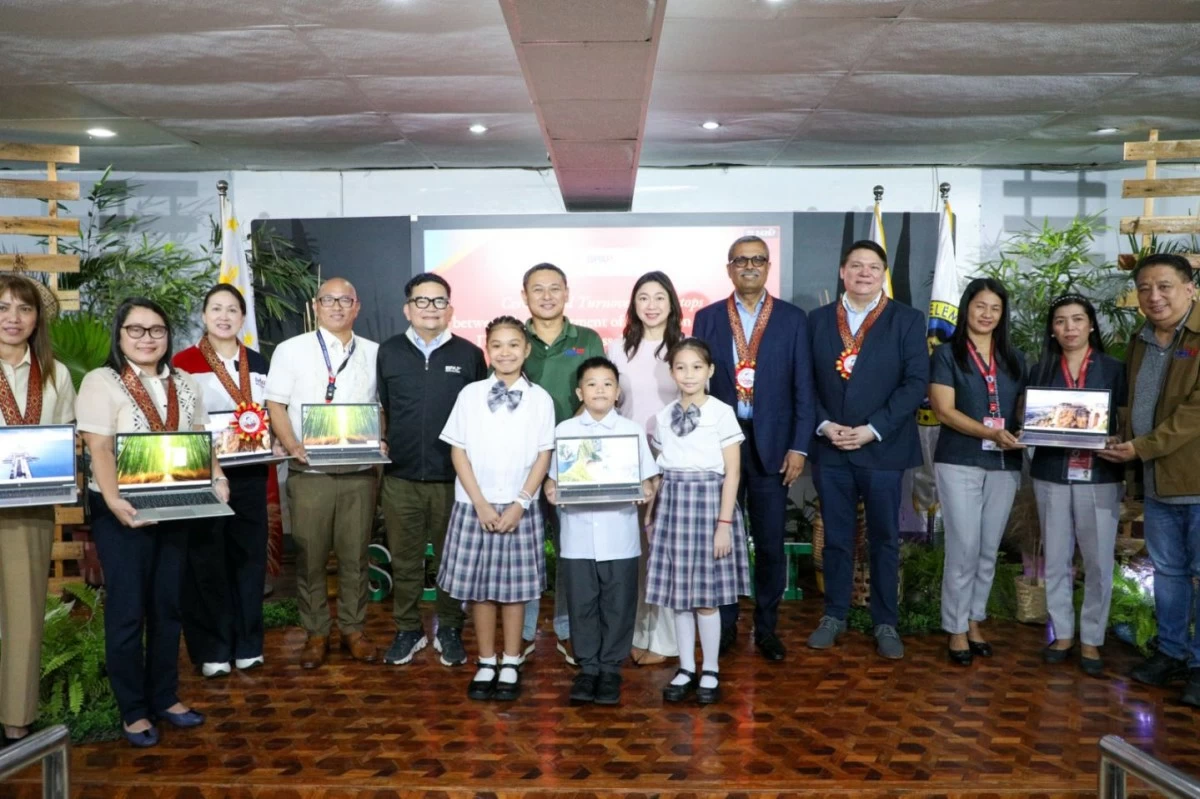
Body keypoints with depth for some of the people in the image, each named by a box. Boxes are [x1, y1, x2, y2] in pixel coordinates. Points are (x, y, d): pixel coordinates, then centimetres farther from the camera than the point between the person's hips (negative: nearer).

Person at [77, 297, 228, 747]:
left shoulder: (184, 384, 10)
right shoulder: (101, 382, -8)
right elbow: (99, 448, -16)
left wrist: (217, 478, -5)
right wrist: (114, 500, -28)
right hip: (123, 511, -5)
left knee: (168, 604, 12)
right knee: (127, 609, 2)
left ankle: (164, 697, 25)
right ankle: (132, 711, 14)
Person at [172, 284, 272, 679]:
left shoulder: (258, 363, 11)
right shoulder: (184, 362, -3)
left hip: (249, 473, 4)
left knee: (249, 555, 9)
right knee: (206, 561, 3)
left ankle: (247, 643, 21)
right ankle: (211, 648, 13)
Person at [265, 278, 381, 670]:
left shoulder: (374, 353, 10)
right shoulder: (292, 350, 4)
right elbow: (275, 405, 0)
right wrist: (293, 446, -14)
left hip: (359, 472, 2)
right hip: (309, 472, -1)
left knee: (355, 554, 7)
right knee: (309, 556, 4)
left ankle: (353, 629, 20)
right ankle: (316, 633, 18)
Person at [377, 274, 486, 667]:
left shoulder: (469, 354, 2)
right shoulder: (388, 352, 7)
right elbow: (379, 409, 13)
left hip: (453, 477, -1)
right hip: (400, 477, 1)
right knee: (404, 560, 10)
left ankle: (450, 631, 23)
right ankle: (408, 630, 25)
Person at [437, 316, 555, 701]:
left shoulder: (540, 399, 0)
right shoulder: (470, 395, 0)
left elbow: (543, 456, 0)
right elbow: (459, 452, 0)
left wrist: (520, 503, -8)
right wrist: (481, 503, -8)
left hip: (520, 508, 0)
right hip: (475, 506, 1)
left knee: (515, 586, 6)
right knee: (478, 586, 6)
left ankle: (510, 666, 19)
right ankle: (486, 664, 20)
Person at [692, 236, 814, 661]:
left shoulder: (792, 318, 3)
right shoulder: (707, 318, 6)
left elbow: (803, 388, 2)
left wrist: (799, 447, -5)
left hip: (771, 443, 0)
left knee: (770, 543, 6)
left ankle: (766, 627, 22)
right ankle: (724, 624, 23)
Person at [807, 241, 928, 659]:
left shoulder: (907, 320, 1)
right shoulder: (818, 320, 9)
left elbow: (916, 382, -6)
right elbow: (806, 381, 6)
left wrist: (872, 430, -13)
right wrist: (824, 425, -9)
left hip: (883, 449, -2)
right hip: (830, 448, 2)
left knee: (884, 540, 7)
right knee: (836, 538, 10)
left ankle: (886, 623, 19)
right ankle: (834, 615, 23)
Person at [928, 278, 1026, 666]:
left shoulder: (1013, 359, 13)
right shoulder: (946, 354, -1)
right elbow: (944, 411, -9)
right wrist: (991, 433, -21)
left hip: (1005, 465, 4)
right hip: (959, 463, -4)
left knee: (989, 550, 10)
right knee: (964, 549, -4)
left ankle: (974, 620, 23)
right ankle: (956, 628, 8)